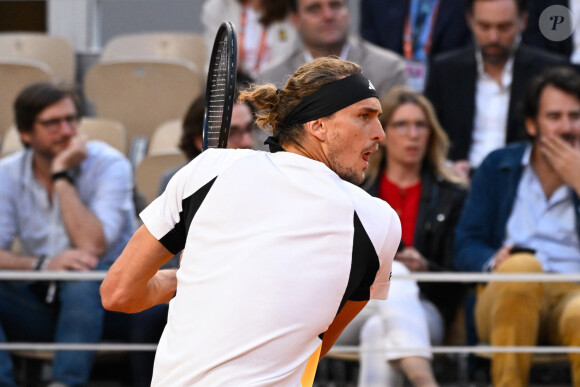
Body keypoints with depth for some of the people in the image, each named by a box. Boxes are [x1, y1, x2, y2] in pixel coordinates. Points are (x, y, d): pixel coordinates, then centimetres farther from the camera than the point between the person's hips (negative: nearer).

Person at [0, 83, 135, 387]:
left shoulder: (109, 165, -9)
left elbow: (92, 246, -23)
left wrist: (61, 177, -20)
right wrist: (43, 264, -29)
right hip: (40, 305, 3)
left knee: (83, 277, -37)